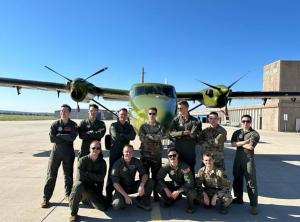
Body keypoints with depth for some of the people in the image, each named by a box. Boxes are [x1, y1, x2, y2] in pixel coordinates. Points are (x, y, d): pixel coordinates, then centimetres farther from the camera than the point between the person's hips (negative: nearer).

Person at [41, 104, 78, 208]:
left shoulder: (73, 125, -2)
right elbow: (52, 138, -13)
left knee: (68, 175, 10)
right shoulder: (55, 124, -1)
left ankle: (68, 195, 27)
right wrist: (66, 138, -14)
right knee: (51, 175, 1)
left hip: (68, 152, 0)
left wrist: (59, 135, -13)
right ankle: (46, 198, 12)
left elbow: (72, 137, -19)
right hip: (56, 151, 0)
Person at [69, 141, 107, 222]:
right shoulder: (83, 160, -13)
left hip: (92, 188, 3)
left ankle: (87, 199, 22)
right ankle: (73, 213, -21)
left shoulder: (102, 162, -2)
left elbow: (101, 178, -11)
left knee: (102, 207, -10)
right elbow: (80, 177, -20)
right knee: (78, 185, -39)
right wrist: (94, 177, -10)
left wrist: (88, 173, -16)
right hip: (82, 186, -3)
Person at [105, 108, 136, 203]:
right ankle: (109, 194, 4)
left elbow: (133, 136, -4)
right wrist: (126, 136, -5)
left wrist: (121, 135, -11)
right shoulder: (113, 125, 5)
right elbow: (116, 136, -13)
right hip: (115, 152, -3)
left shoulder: (129, 126, 14)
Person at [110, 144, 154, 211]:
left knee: (150, 182, -18)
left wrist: (142, 185, -30)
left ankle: (142, 201, 1)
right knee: (117, 205, -32)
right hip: (121, 188, -3)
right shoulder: (118, 164, -17)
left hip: (132, 186, 3)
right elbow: (115, 183, -18)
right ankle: (123, 200, 4)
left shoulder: (136, 161, -8)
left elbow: (144, 174, -8)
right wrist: (126, 196, -24)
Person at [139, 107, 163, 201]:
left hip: (157, 154, 0)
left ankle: (156, 194, 19)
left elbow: (159, 137, -11)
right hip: (145, 154, 0)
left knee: (156, 175, 7)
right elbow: (142, 138, -9)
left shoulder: (159, 126, 6)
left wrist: (148, 135, -12)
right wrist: (154, 138, -13)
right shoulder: (143, 126, 6)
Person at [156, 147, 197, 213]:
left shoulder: (185, 166, -27)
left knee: (192, 193, -36)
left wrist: (178, 191, -32)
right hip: (174, 185, 3)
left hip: (184, 187, -3)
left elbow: (189, 182, -29)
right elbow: (159, 178, -16)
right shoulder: (166, 166, -17)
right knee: (158, 187, -19)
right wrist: (166, 189, -28)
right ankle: (170, 200, 9)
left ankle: (190, 205, 3)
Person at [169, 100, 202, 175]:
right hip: (178, 150, 1)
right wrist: (183, 133, -14)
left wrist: (179, 135, -12)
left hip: (190, 151, -1)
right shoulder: (176, 120, 5)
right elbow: (171, 133, -4)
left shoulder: (194, 121, 0)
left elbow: (194, 135, -9)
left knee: (190, 170, 8)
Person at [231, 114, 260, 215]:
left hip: (249, 159, -5)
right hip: (238, 159, 5)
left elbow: (250, 147, -16)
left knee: (251, 182, -4)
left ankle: (253, 205, 4)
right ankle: (238, 198, 33)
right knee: (237, 180, 16)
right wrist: (244, 142, -14)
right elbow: (233, 144, -5)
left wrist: (239, 144, -5)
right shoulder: (237, 133, 10)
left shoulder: (254, 134, -4)